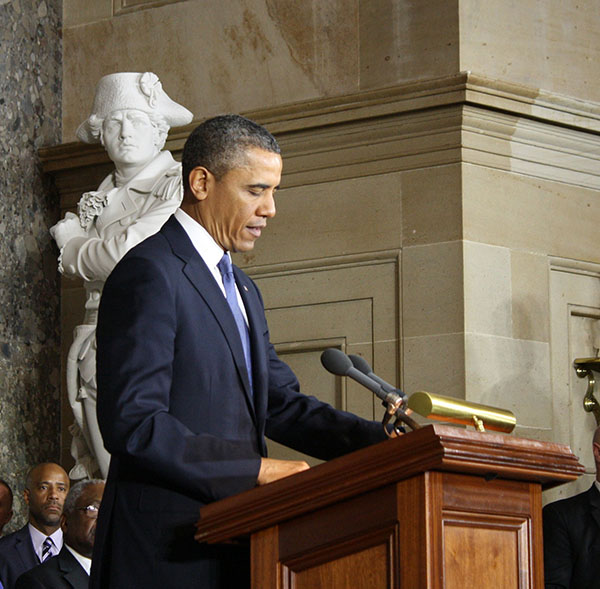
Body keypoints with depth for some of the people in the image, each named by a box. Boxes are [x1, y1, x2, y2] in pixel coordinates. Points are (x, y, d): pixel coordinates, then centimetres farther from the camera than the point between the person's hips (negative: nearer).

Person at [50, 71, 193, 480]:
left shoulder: (178, 186, 0)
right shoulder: (99, 198, 22)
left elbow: (130, 252, -9)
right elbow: (74, 266, 16)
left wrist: (73, 242, 8)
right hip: (99, 351, 6)